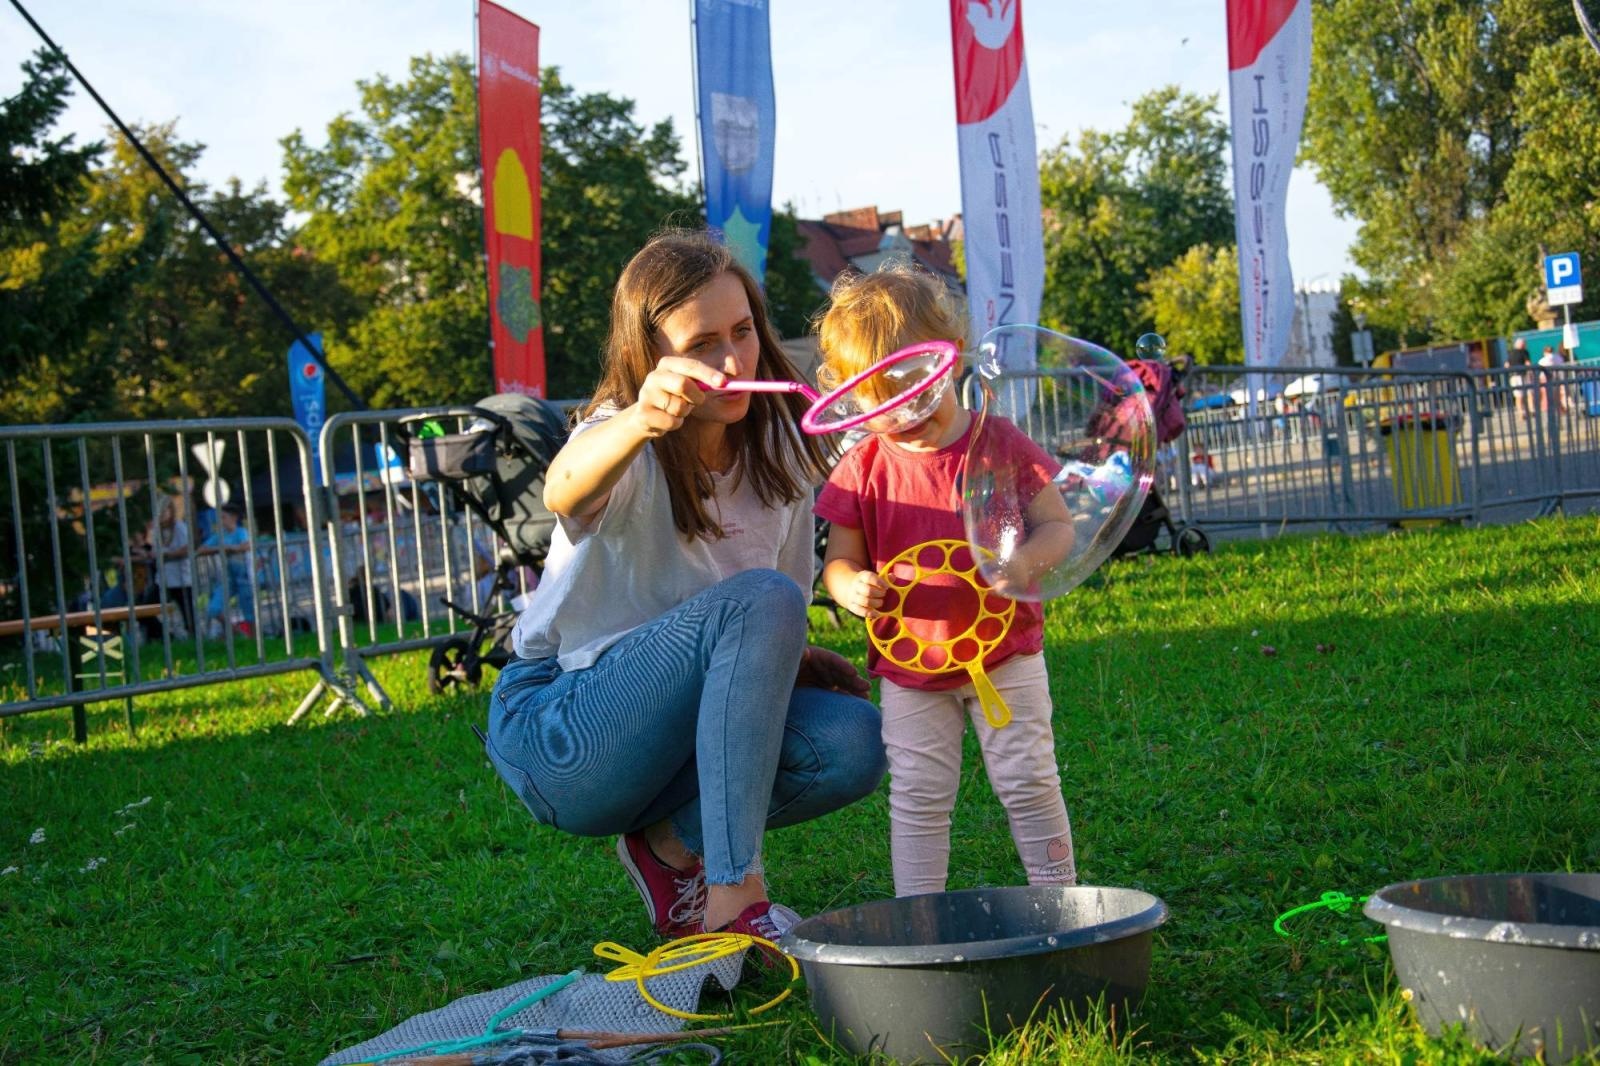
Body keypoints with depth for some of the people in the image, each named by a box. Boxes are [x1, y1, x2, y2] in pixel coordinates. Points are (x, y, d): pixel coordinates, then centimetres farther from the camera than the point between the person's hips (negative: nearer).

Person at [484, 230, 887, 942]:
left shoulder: (779, 449, 2)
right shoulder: (634, 453, -17)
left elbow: (787, 615, 12)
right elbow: (563, 493, -44)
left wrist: (795, 660, -11)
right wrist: (641, 419, -64)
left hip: (679, 724, 6)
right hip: (557, 733, -6)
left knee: (853, 741, -21)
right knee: (758, 600, -30)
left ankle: (673, 843, 0)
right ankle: (733, 894, -29)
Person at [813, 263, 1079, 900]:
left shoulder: (999, 444, -6)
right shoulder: (864, 470, -5)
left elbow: (1057, 526, -2)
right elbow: (838, 560, 0)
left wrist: (1025, 562, -24)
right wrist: (852, 588, -25)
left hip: (1005, 657, -1)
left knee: (1029, 783, 5)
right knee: (918, 798, 4)